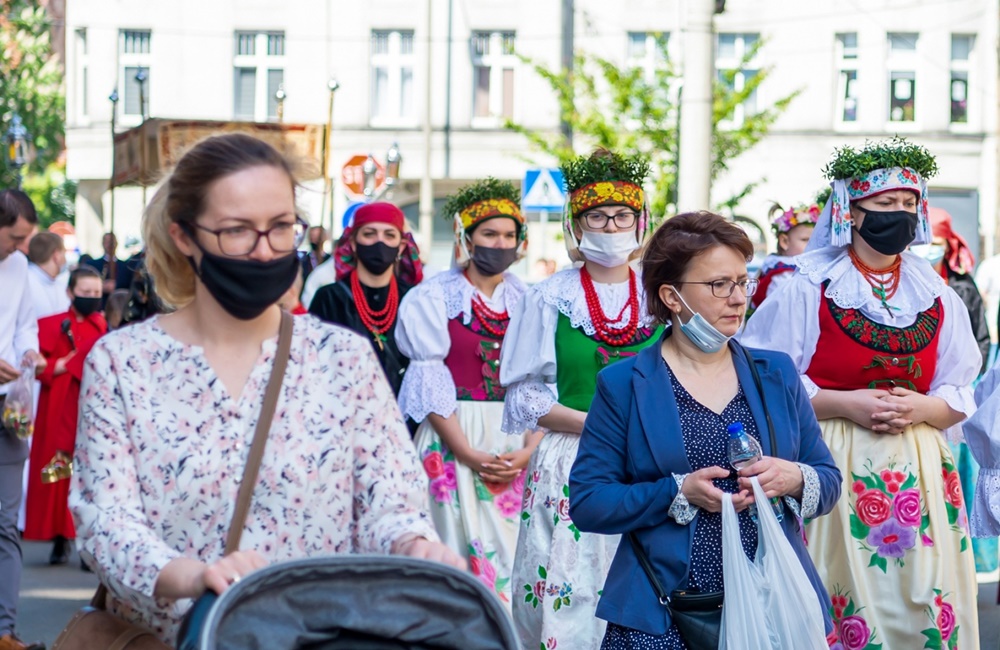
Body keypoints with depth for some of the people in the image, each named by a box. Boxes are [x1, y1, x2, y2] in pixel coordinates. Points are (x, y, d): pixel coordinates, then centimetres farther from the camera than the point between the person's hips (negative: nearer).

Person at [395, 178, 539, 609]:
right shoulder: (433, 297, 0)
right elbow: (429, 381, -6)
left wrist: (528, 449, -10)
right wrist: (469, 454, -14)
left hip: (518, 444, 3)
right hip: (453, 439, -3)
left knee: (512, 551, 1)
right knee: (459, 549, -5)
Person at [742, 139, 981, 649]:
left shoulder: (936, 296, 10)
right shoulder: (808, 289, -1)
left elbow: (959, 397, 12)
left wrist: (919, 408, -9)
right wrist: (845, 403, -14)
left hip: (918, 471, 3)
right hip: (834, 468, -3)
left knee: (921, 598, 0)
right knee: (846, 598, -4)